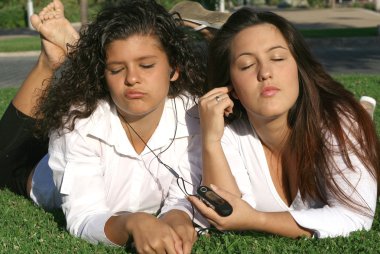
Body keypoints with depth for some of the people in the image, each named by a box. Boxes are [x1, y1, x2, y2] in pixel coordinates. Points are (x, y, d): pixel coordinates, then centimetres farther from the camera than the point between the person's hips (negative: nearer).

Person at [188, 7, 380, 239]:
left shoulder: (338, 121, -31)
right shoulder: (229, 134, -23)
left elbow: (355, 217, -35)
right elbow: (230, 221, -30)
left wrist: (255, 220, -45)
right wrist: (211, 140, -42)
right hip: (266, 246, 2)